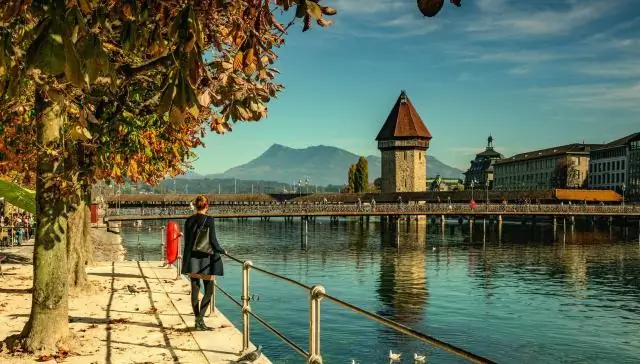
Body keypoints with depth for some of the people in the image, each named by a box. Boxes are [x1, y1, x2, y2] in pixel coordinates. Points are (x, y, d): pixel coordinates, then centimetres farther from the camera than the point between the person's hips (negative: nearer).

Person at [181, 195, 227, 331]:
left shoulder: (189, 220, 4)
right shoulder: (209, 220, -11)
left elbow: (186, 241, 10)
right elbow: (213, 241, -13)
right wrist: (222, 251, 4)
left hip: (192, 260, 5)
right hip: (206, 259, -5)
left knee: (195, 291, 10)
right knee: (208, 291, 4)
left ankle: (197, 321, 16)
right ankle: (200, 319, -6)